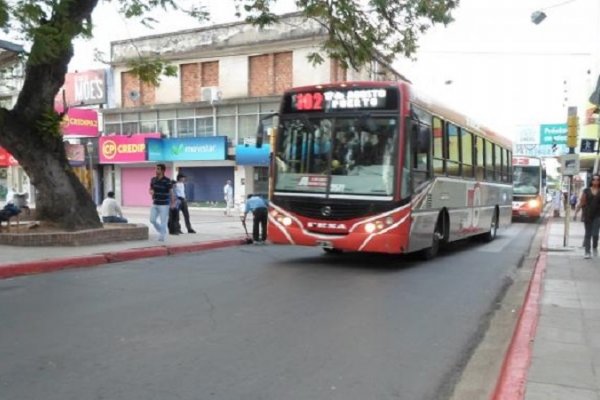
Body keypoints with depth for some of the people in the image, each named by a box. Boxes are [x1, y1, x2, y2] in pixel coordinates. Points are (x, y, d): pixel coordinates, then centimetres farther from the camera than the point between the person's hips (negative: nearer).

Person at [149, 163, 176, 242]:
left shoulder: (167, 181, -12)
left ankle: (162, 236, 12)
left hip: (164, 205, -6)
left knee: (163, 221, -1)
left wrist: (173, 203, -15)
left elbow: (171, 192, -11)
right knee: (152, 220, 5)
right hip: (155, 204, 6)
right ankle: (162, 231, 26)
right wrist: (151, 191, -7)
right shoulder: (153, 180, 4)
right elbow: (150, 189, 17)